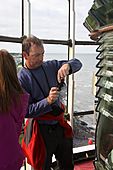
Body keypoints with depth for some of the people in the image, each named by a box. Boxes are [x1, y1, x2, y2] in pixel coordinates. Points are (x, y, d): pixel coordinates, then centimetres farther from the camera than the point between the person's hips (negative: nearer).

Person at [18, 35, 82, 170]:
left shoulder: (50, 66, -1)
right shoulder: (21, 78, -15)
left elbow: (77, 63, 5)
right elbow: (25, 111, -17)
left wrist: (67, 66, -17)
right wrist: (47, 101, -29)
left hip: (60, 126, 5)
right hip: (42, 130, -5)